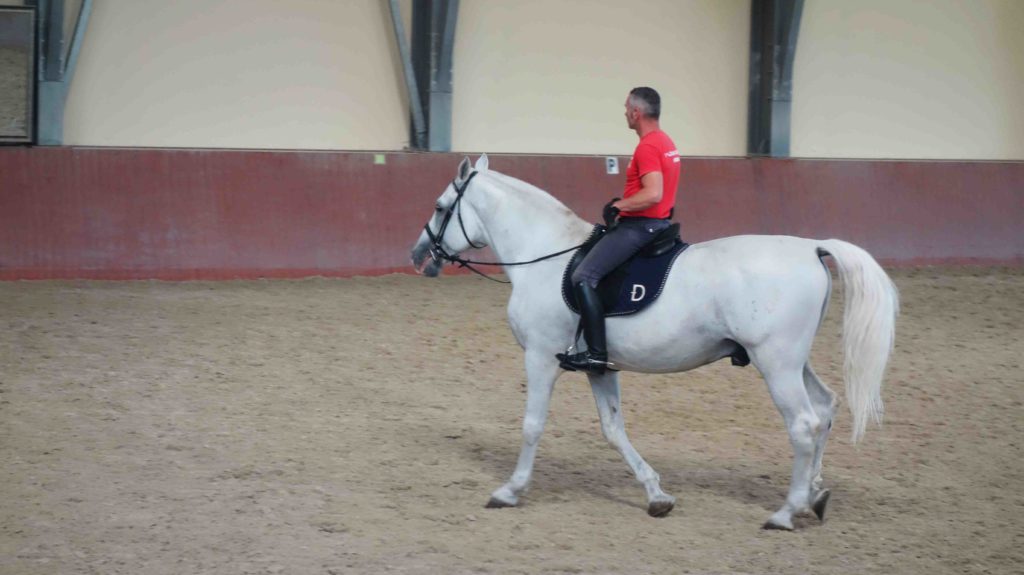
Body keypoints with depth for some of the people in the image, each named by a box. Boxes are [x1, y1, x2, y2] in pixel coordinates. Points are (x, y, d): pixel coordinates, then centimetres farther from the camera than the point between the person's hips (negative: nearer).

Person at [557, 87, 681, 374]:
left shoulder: (647, 147, -19)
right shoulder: (666, 142, 13)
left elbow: (653, 194, -29)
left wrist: (618, 205, -17)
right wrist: (623, 203, 15)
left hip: (640, 227, -11)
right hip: (660, 224, 11)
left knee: (583, 276, -16)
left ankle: (596, 353, -20)